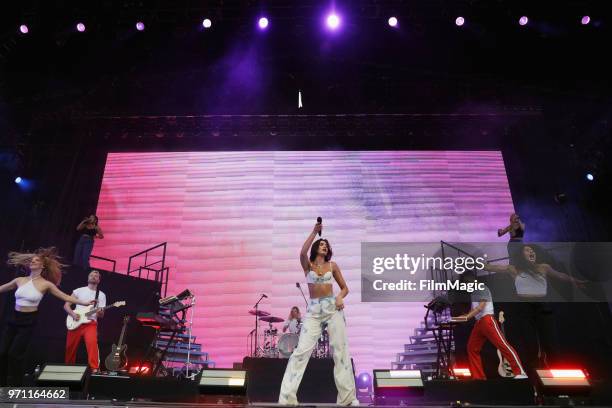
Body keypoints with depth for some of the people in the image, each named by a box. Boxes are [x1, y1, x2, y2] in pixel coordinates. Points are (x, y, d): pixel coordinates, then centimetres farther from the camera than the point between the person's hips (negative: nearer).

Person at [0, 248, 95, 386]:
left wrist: (84, 303, -16)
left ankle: (14, 387, 8)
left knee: (14, 354, -8)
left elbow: (65, 297, -6)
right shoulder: (19, 280, 5)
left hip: (28, 322, -4)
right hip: (13, 319, 4)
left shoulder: (45, 284, -6)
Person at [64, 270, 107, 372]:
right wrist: (73, 314, -11)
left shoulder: (101, 295, 8)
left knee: (92, 343, -25)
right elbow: (66, 305, 7)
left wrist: (100, 312, -20)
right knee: (70, 347, 7)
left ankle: (95, 368, -25)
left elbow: (101, 315, 4)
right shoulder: (79, 291, 8)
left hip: (91, 323, -1)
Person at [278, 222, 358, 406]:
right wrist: (314, 231, -12)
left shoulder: (332, 265, 10)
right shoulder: (308, 265, 6)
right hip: (313, 310, -1)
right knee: (301, 350, -9)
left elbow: (344, 287, 14)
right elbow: (302, 252, -17)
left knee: (341, 351, 2)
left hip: (332, 307, 1)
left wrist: (340, 297, -8)